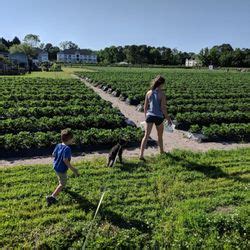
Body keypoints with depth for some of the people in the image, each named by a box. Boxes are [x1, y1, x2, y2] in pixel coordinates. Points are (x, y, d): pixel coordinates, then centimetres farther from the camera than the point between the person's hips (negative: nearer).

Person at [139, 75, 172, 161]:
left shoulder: (148, 93, 0)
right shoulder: (162, 94, -12)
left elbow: (145, 106, 5)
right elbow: (163, 108, -13)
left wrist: (146, 116, 20)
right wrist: (168, 118, -2)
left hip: (150, 116, 3)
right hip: (159, 117, -2)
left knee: (146, 136, 2)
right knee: (160, 136, 19)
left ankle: (141, 154, -8)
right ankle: (161, 151, 40)